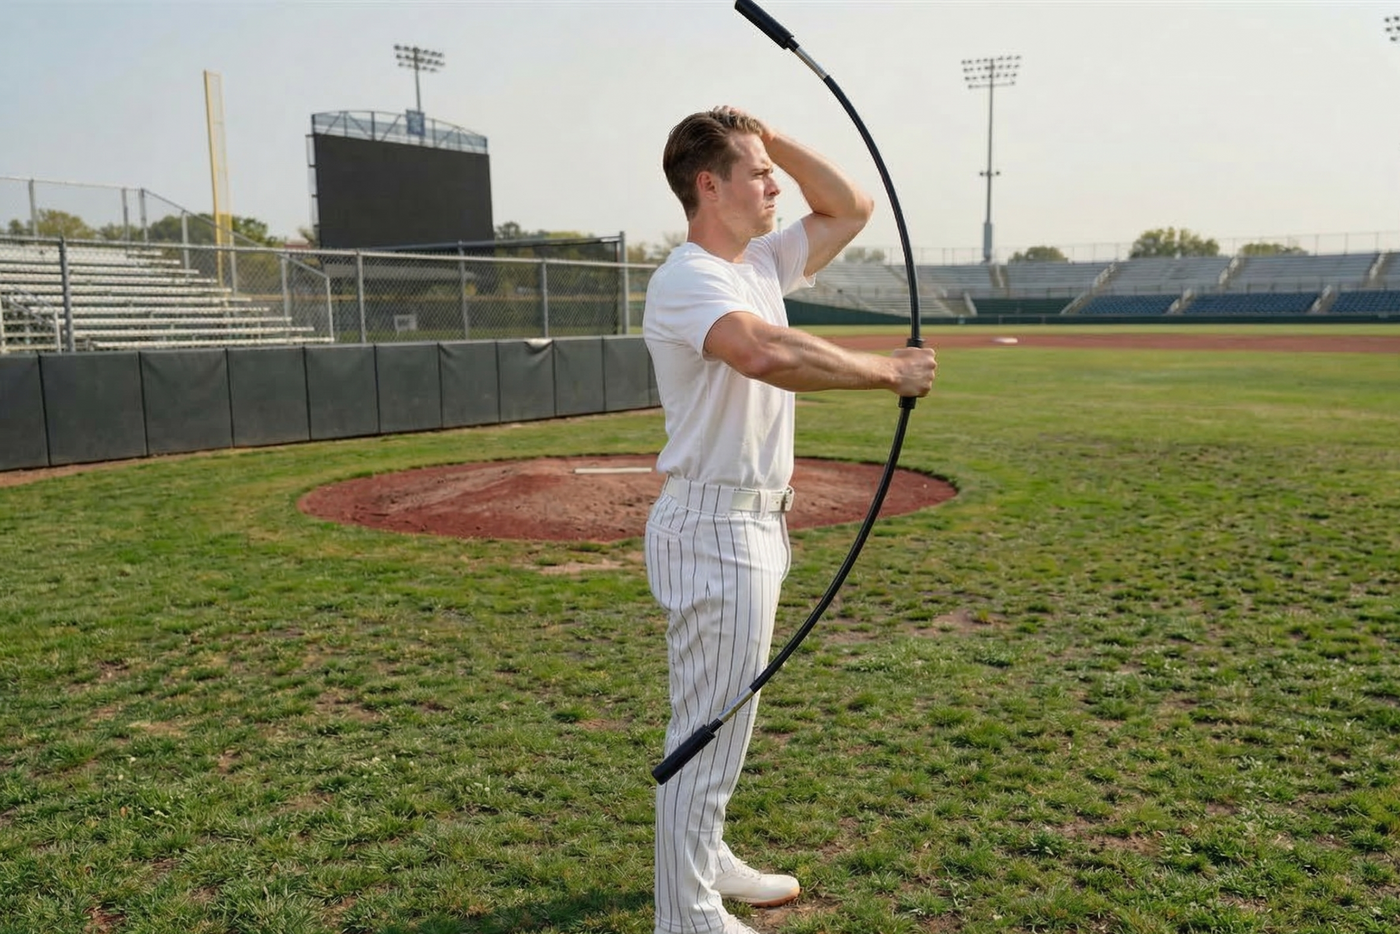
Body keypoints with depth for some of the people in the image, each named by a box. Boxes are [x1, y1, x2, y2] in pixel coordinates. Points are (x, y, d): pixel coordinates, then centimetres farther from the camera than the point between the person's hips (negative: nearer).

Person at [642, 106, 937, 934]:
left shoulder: (761, 262, 10)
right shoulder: (686, 281, -19)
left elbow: (852, 208, 16)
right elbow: (769, 354, -38)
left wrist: (770, 136, 7)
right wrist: (890, 371, -29)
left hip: (756, 523, 10)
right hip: (714, 528, -10)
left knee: (731, 713, 21)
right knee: (710, 725, 0)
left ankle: (707, 861, 38)